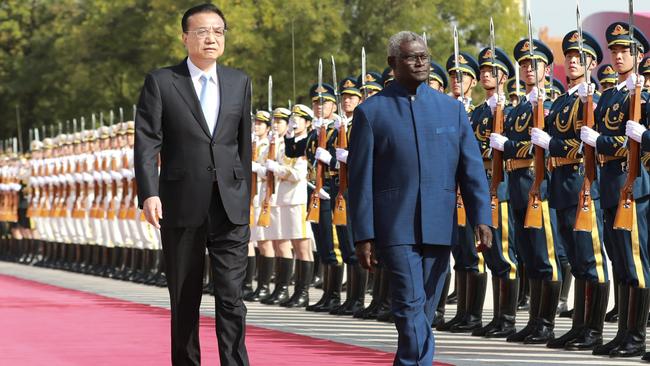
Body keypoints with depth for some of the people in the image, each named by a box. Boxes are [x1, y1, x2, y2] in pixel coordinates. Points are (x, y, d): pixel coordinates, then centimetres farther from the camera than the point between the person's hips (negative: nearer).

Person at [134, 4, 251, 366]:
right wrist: (149, 192, -18)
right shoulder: (161, 82, 1)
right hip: (182, 207, -1)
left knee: (232, 296, -6)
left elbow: (243, 144, 14)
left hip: (231, 207, 1)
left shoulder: (239, 82, 11)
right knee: (185, 299, 8)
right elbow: (147, 142, -6)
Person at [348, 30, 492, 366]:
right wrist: (363, 235, -5)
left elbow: (472, 168, 8)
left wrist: (481, 217, -4)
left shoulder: (452, 108, 10)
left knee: (423, 310, 10)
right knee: (411, 307, -12)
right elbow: (360, 178, 0)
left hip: (439, 226, 4)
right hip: (396, 227, -3)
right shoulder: (371, 112, 1)